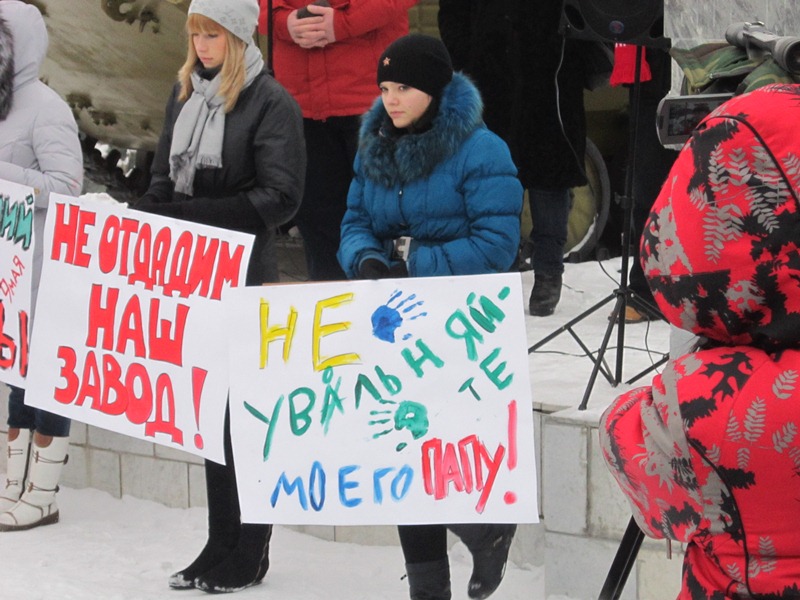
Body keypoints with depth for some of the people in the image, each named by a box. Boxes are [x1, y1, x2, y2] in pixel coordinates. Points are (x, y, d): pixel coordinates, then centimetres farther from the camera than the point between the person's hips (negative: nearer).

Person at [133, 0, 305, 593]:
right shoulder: (185, 93, 12)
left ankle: (246, 556, 8)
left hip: (243, 276, -7)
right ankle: (220, 548, 18)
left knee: (240, 415, -1)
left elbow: (279, 198, -16)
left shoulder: (271, 102, -10)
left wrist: (192, 213, -20)